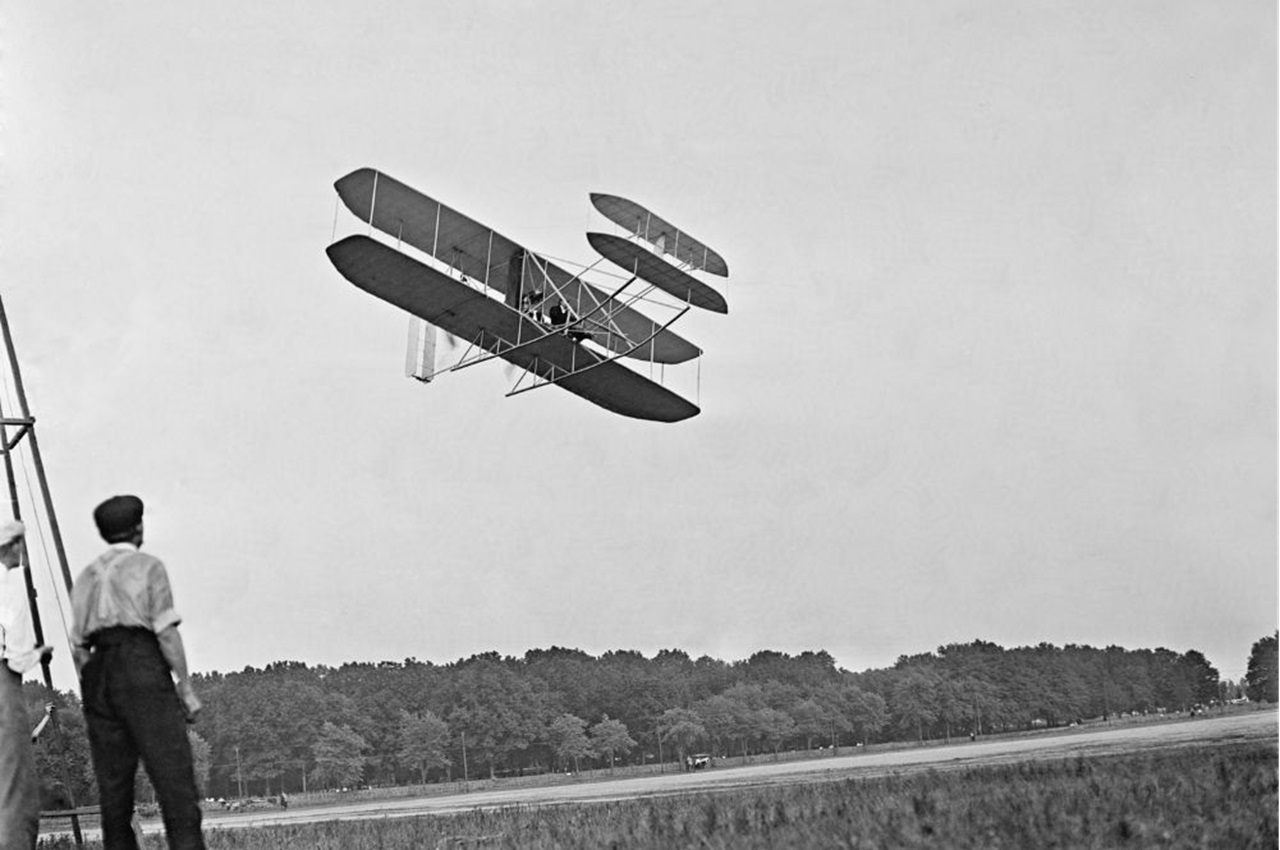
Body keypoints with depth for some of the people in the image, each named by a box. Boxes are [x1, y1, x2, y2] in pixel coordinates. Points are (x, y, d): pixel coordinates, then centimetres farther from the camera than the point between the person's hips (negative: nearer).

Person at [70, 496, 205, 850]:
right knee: (173, 776, -10)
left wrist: (93, 700, 18)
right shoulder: (149, 567, 2)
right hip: (142, 670, -6)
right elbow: (166, 631, -7)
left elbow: (79, 647, 15)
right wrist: (186, 688, -4)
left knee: (113, 786, 5)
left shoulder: (85, 577, 19)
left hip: (98, 675, 6)